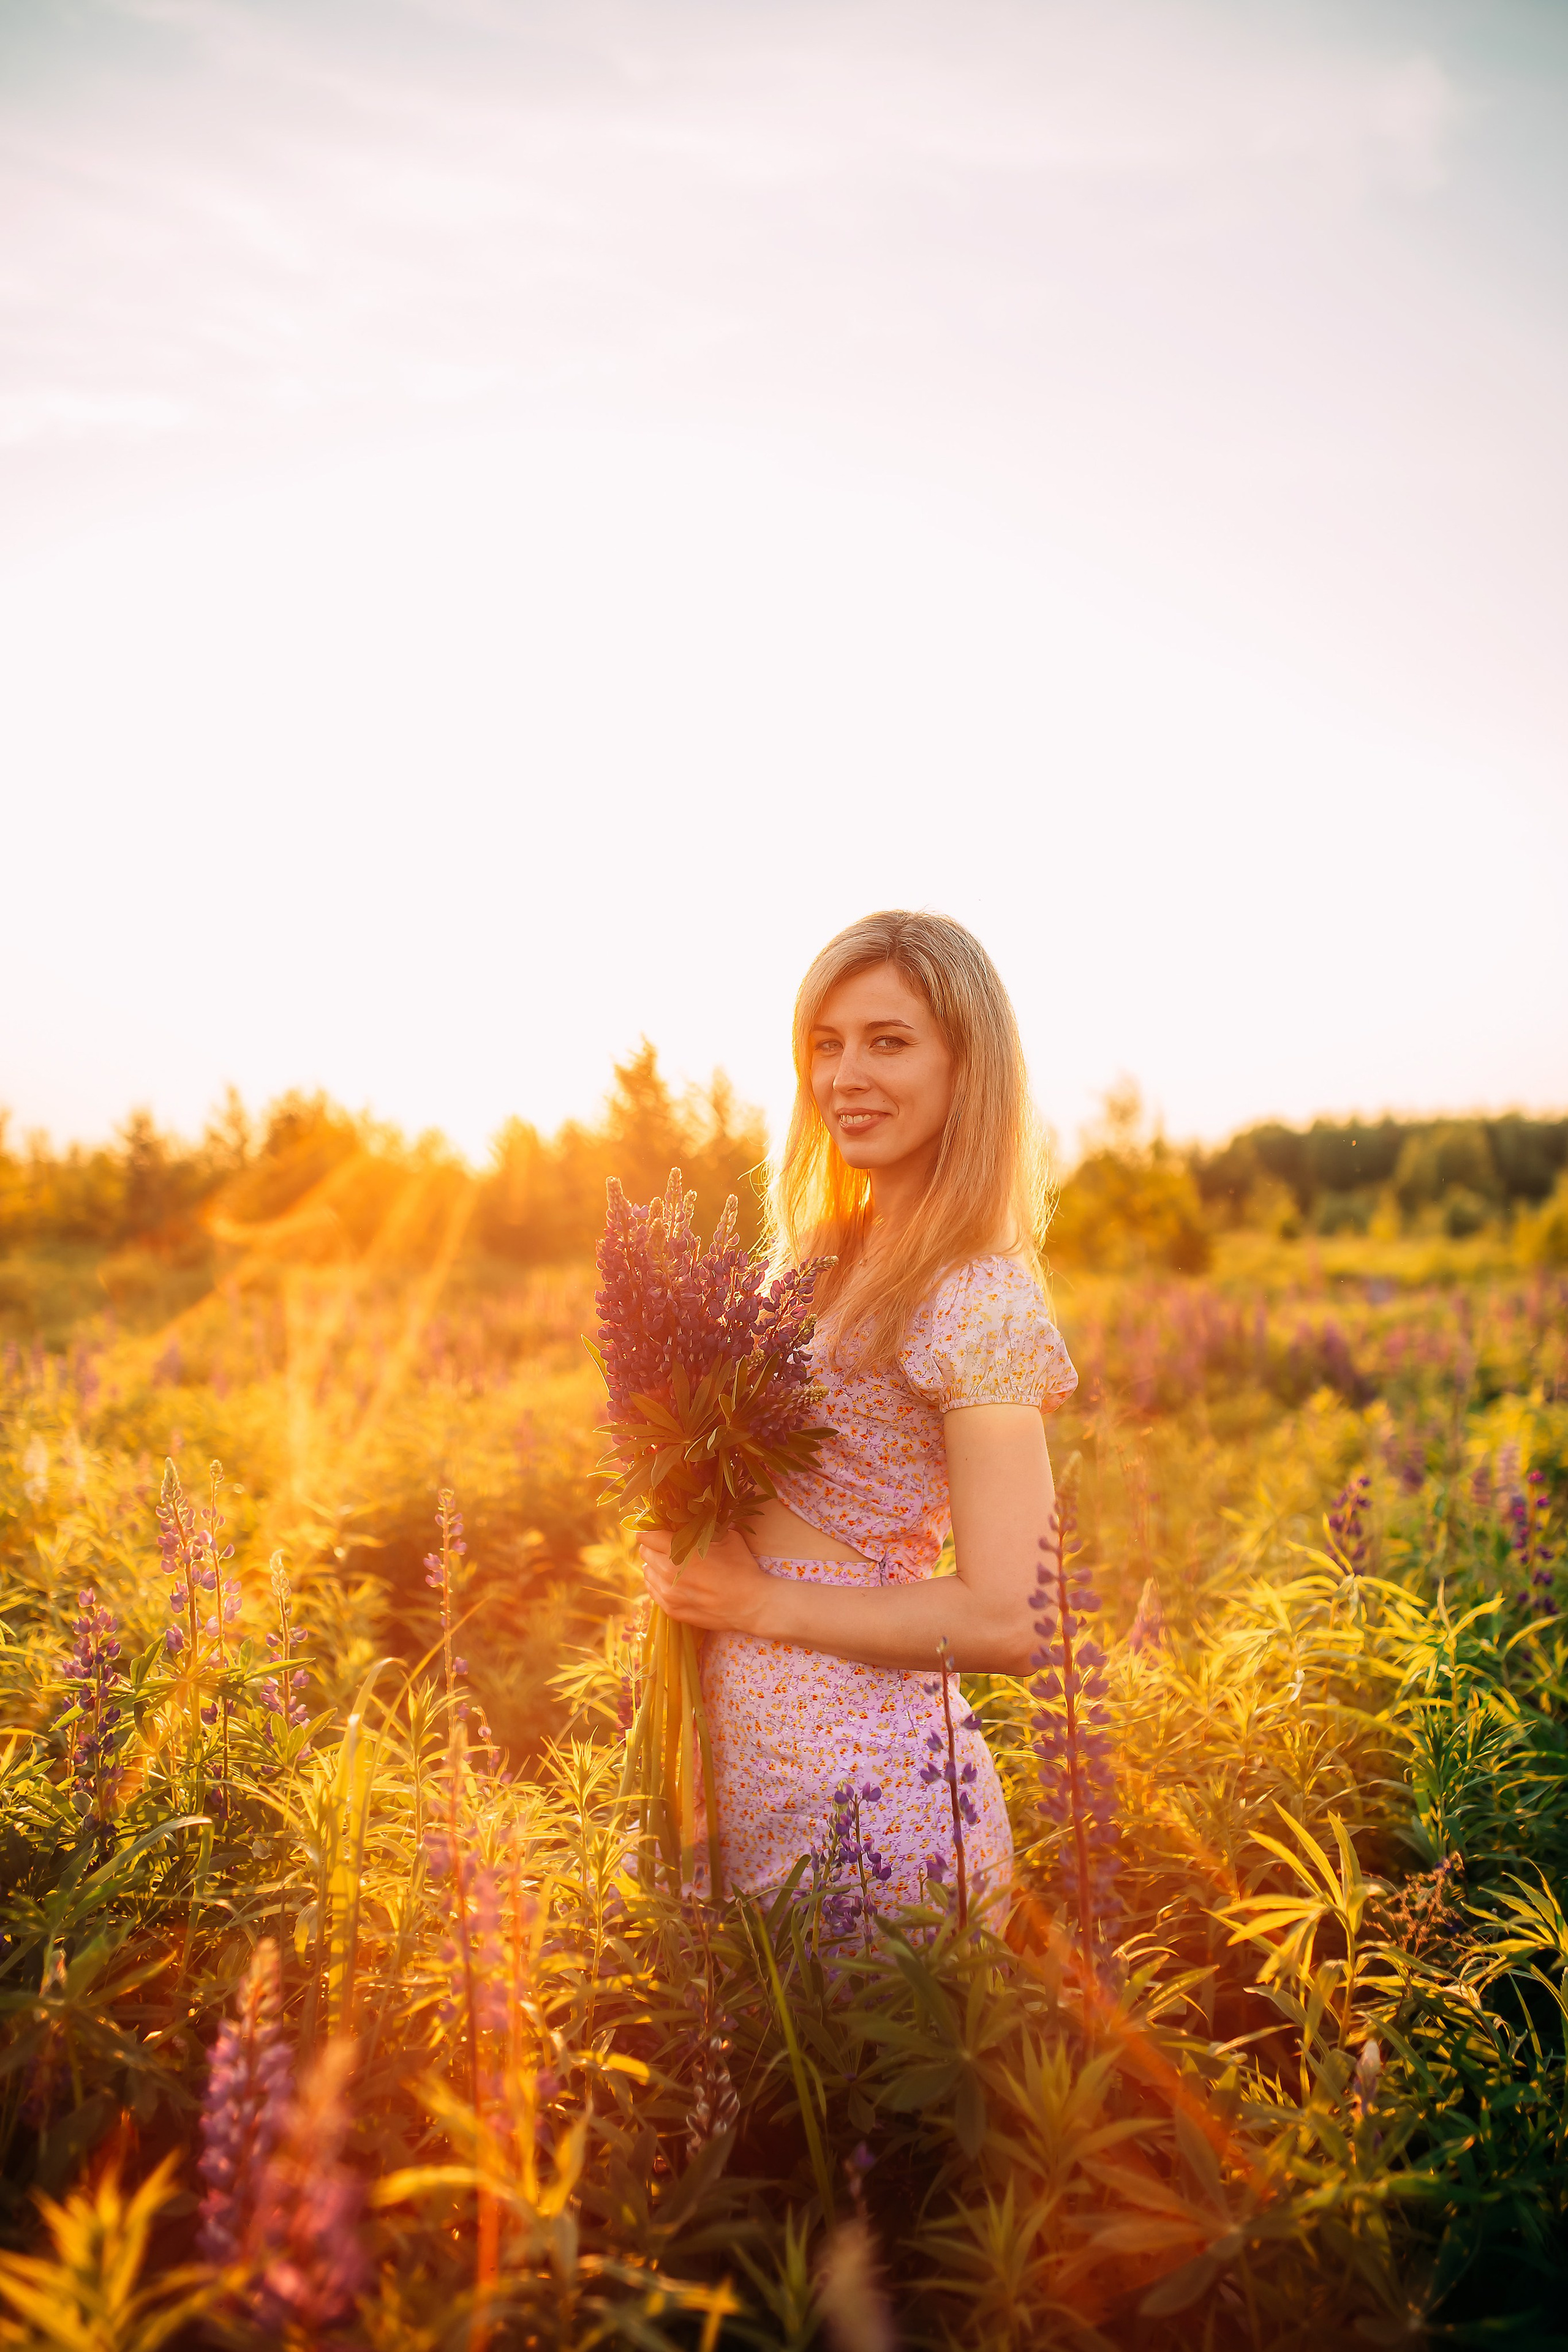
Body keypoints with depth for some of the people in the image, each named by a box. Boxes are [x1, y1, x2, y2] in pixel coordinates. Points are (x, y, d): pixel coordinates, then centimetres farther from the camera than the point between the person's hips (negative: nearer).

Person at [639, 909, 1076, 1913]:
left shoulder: (982, 1304, -17)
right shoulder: (821, 1258, 8)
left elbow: (1005, 1623, -22)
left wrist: (761, 1603, -15)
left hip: (869, 1785, -8)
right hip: (757, 1754, 8)